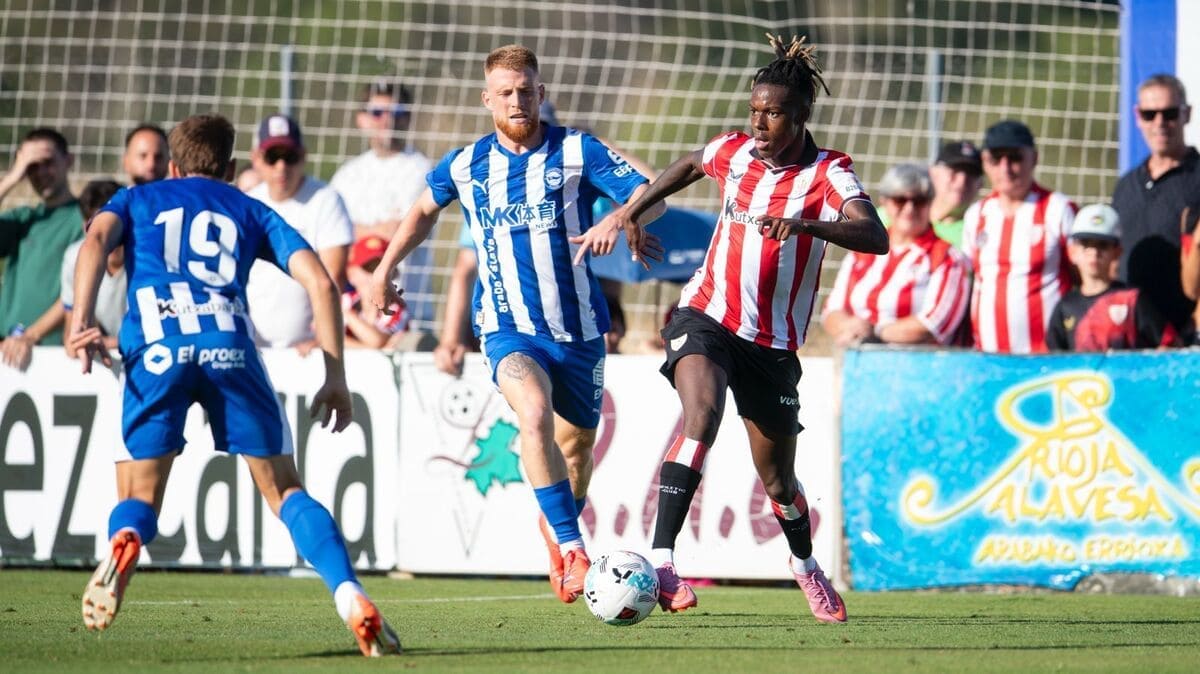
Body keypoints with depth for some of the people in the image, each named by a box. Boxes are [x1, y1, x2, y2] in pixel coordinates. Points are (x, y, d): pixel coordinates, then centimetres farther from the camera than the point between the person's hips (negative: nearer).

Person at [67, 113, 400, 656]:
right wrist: (335, 376, 17)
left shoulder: (138, 199, 29)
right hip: (230, 345, 0)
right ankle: (350, 595, -12)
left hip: (156, 349, 0)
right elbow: (319, 282, 15)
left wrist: (81, 320, -7)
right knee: (284, 489, 9)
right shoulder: (250, 211, 29)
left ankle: (124, 542, -29)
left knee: (138, 499, 9)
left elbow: (96, 238, 5)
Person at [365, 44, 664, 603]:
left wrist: (618, 219, -34)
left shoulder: (577, 153, -5)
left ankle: (557, 529, 47)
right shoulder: (466, 167, 3)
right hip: (509, 328, -1)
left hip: (578, 327, 1)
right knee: (535, 413, -30)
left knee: (576, 442, 14)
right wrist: (385, 268, 23)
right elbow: (424, 210, 24)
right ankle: (572, 549, -30)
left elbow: (650, 196, -13)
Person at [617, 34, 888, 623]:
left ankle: (805, 564, 43)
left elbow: (874, 236, -29)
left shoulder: (828, 174, -11)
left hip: (773, 342, 0)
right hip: (706, 316, 0)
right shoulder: (733, 152, 1)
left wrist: (804, 223, -44)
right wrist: (633, 211, 28)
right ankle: (660, 559, -38)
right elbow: (689, 165, 26)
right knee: (702, 409, -31)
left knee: (777, 479, 9)